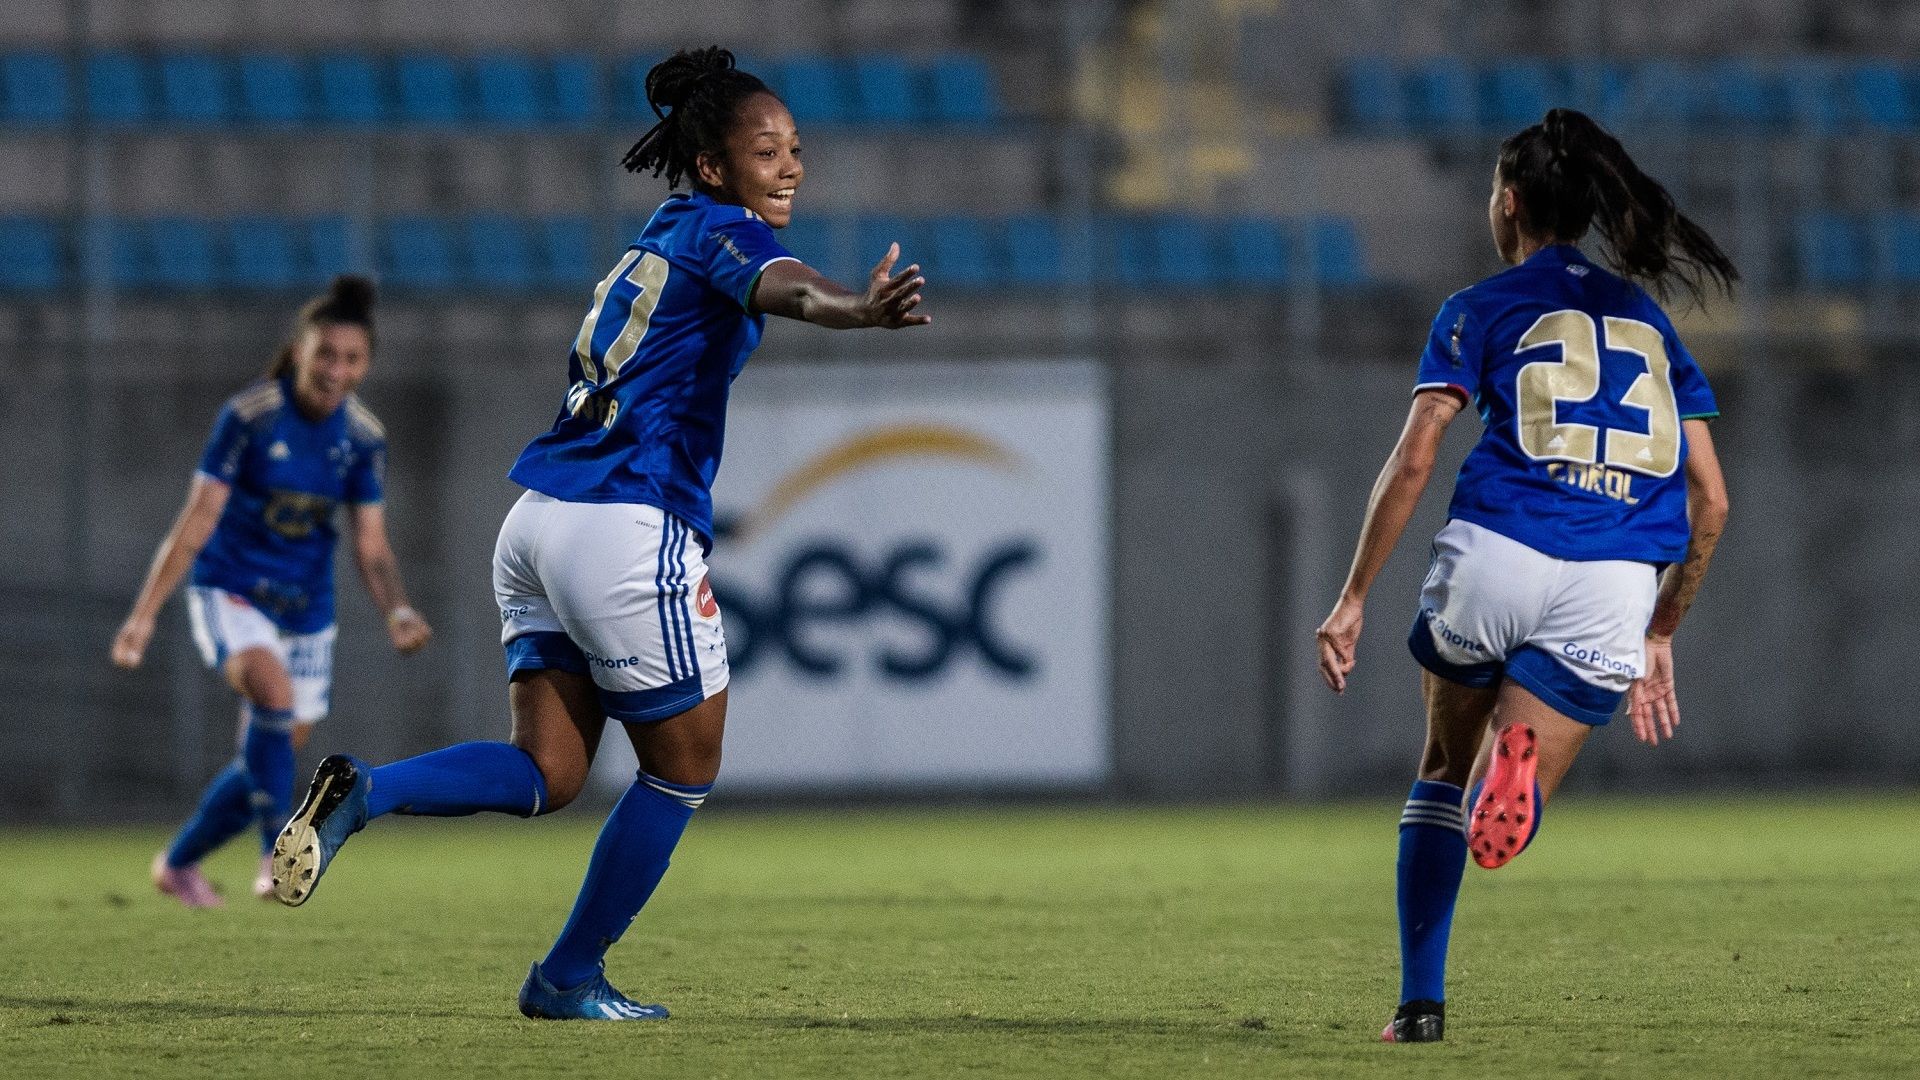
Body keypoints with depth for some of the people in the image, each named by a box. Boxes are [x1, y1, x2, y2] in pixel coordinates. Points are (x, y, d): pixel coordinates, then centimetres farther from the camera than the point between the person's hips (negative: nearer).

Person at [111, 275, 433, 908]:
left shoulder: (363, 439, -5)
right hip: (231, 594, -5)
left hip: (305, 610, 5)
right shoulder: (250, 417, -17)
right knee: (273, 691, -34)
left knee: (272, 758, 11)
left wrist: (397, 611, -23)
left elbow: (371, 547, -3)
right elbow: (198, 519, -16)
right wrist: (145, 613, -19)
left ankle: (179, 865, 38)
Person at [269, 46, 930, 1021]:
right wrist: (861, 309, -47)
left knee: (547, 774, 5)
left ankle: (363, 794, -16)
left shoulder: (658, 239, 22)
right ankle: (570, 980, 14)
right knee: (684, 769, 7)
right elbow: (786, 288, -27)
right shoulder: (721, 231, -4)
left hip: (539, 517, 9)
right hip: (628, 528, -8)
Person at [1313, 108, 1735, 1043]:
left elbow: (1412, 462, -1)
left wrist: (1354, 599, 3)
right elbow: (1709, 502, 19)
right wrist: (1660, 638, 26)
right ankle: (1522, 757, -33)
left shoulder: (1481, 310, 10)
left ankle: (1421, 1001, 13)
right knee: (1502, 818, 6)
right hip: (1611, 590, 2)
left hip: (1495, 554, -2)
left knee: (1443, 774, 22)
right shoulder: (1649, 320, 22)